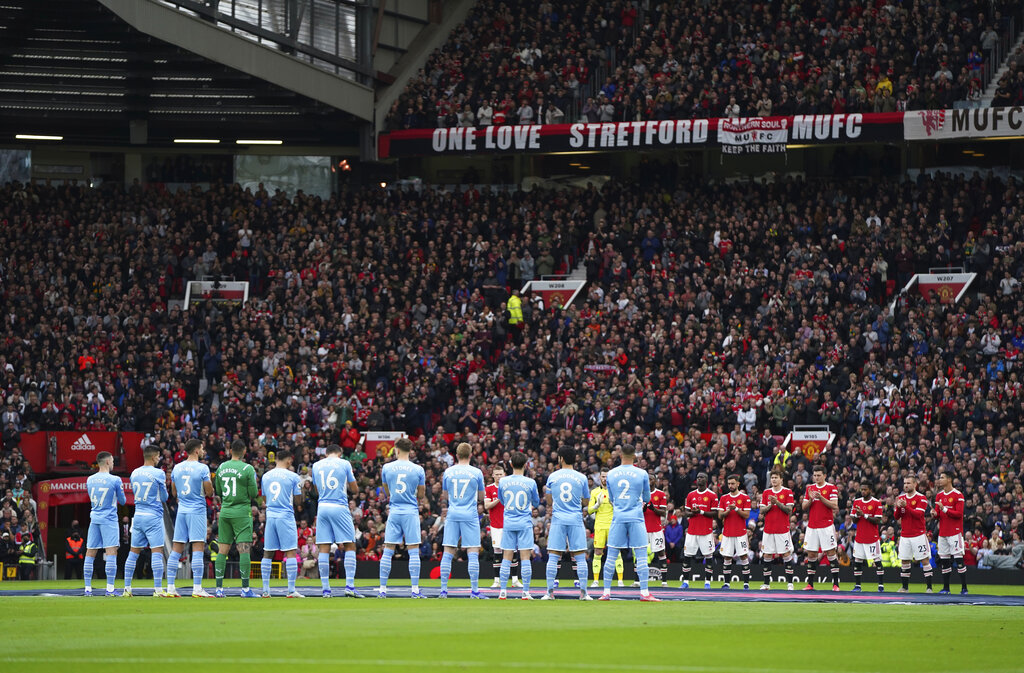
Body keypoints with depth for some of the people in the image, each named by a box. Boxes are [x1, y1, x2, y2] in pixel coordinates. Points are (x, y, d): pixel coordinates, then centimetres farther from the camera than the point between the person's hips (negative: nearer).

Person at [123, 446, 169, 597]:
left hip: (138, 516, 5)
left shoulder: (134, 474, 7)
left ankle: (127, 588, 11)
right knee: (157, 552, -5)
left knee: (133, 552, 10)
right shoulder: (158, 474, -9)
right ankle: (158, 589, -11)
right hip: (154, 516, -5)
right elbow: (164, 497, -2)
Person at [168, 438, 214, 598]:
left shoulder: (177, 468, 8)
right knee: (198, 549, -6)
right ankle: (197, 588, -11)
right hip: (197, 511, -5)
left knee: (176, 550, 6)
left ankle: (170, 587, 6)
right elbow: (209, 492, -7)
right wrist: (208, 490, 14)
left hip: (181, 511, 5)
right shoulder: (202, 468, -9)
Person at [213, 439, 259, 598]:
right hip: (242, 512, -5)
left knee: (222, 550, 7)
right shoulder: (247, 469, -9)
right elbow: (254, 493, -8)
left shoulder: (221, 467, 6)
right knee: (244, 549, -5)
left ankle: (219, 588, 6)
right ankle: (245, 589, -8)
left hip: (224, 511, 5)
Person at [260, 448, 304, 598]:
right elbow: (298, 501, 0)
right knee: (290, 552, -3)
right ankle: (291, 590, -8)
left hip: (270, 516, 4)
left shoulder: (266, 476, 9)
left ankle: (265, 589, 8)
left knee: (267, 553, 9)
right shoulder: (293, 477, -5)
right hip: (286, 517, -4)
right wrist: (300, 488, 17)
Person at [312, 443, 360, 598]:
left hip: (322, 507, 3)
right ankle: (349, 585, -10)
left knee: (323, 549, 2)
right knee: (350, 546, 2)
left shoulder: (316, 465, 12)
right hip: (340, 508, -3)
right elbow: (355, 490, 7)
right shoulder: (344, 464, 3)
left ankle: (325, 589, 0)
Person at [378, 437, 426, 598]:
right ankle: (415, 589, -4)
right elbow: (421, 495, 6)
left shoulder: (387, 468, 1)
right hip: (411, 512, -1)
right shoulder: (418, 470, -2)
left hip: (394, 512, 1)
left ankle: (382, 589, 4)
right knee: (413, 551, 0)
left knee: (388, 551, 4)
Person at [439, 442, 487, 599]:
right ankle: (474, 590, -4)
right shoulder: (476, 472, -2)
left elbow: (445, 496, 12)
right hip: (470, 515, -2)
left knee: (448, 553, 3)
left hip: (452, 515, 2)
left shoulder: (448, 472, 4)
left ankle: (443, 590, 1)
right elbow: (481, 497, 7)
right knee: (473, 553, -1)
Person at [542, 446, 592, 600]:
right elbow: (586, 502, 10)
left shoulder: (553, 477, 2)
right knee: (580, 557, 3)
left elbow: (549, 501, 11)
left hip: (558, 519, 0)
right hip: (576, 519, 0)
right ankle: (583, 592, -1)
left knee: (553, 557, 2)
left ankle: (550, 591, -1)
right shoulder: (582, 478, 1)